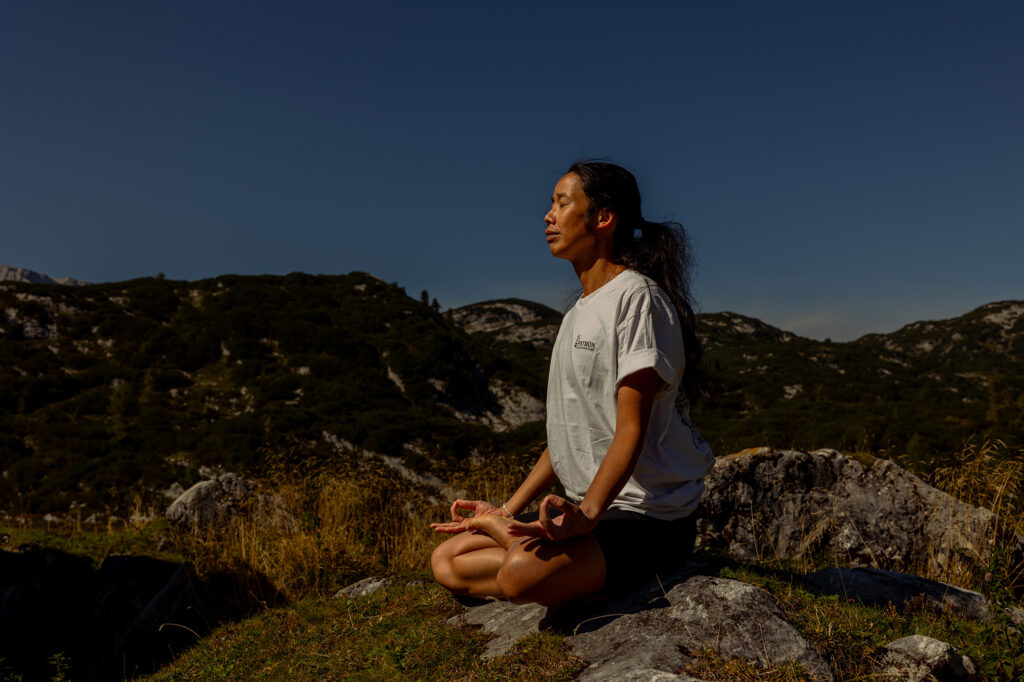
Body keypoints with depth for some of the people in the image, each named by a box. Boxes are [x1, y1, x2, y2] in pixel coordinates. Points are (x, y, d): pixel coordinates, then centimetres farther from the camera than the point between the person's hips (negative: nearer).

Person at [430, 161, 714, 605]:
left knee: (523, 572, -35)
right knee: (447, 562, -1)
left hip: (650, 515, -8)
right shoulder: (577, 315, 18)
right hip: (586, 510, 9)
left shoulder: (637, 297, -11)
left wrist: (587, 514, -31)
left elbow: (631, 431, -19)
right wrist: (508, 511, 13)